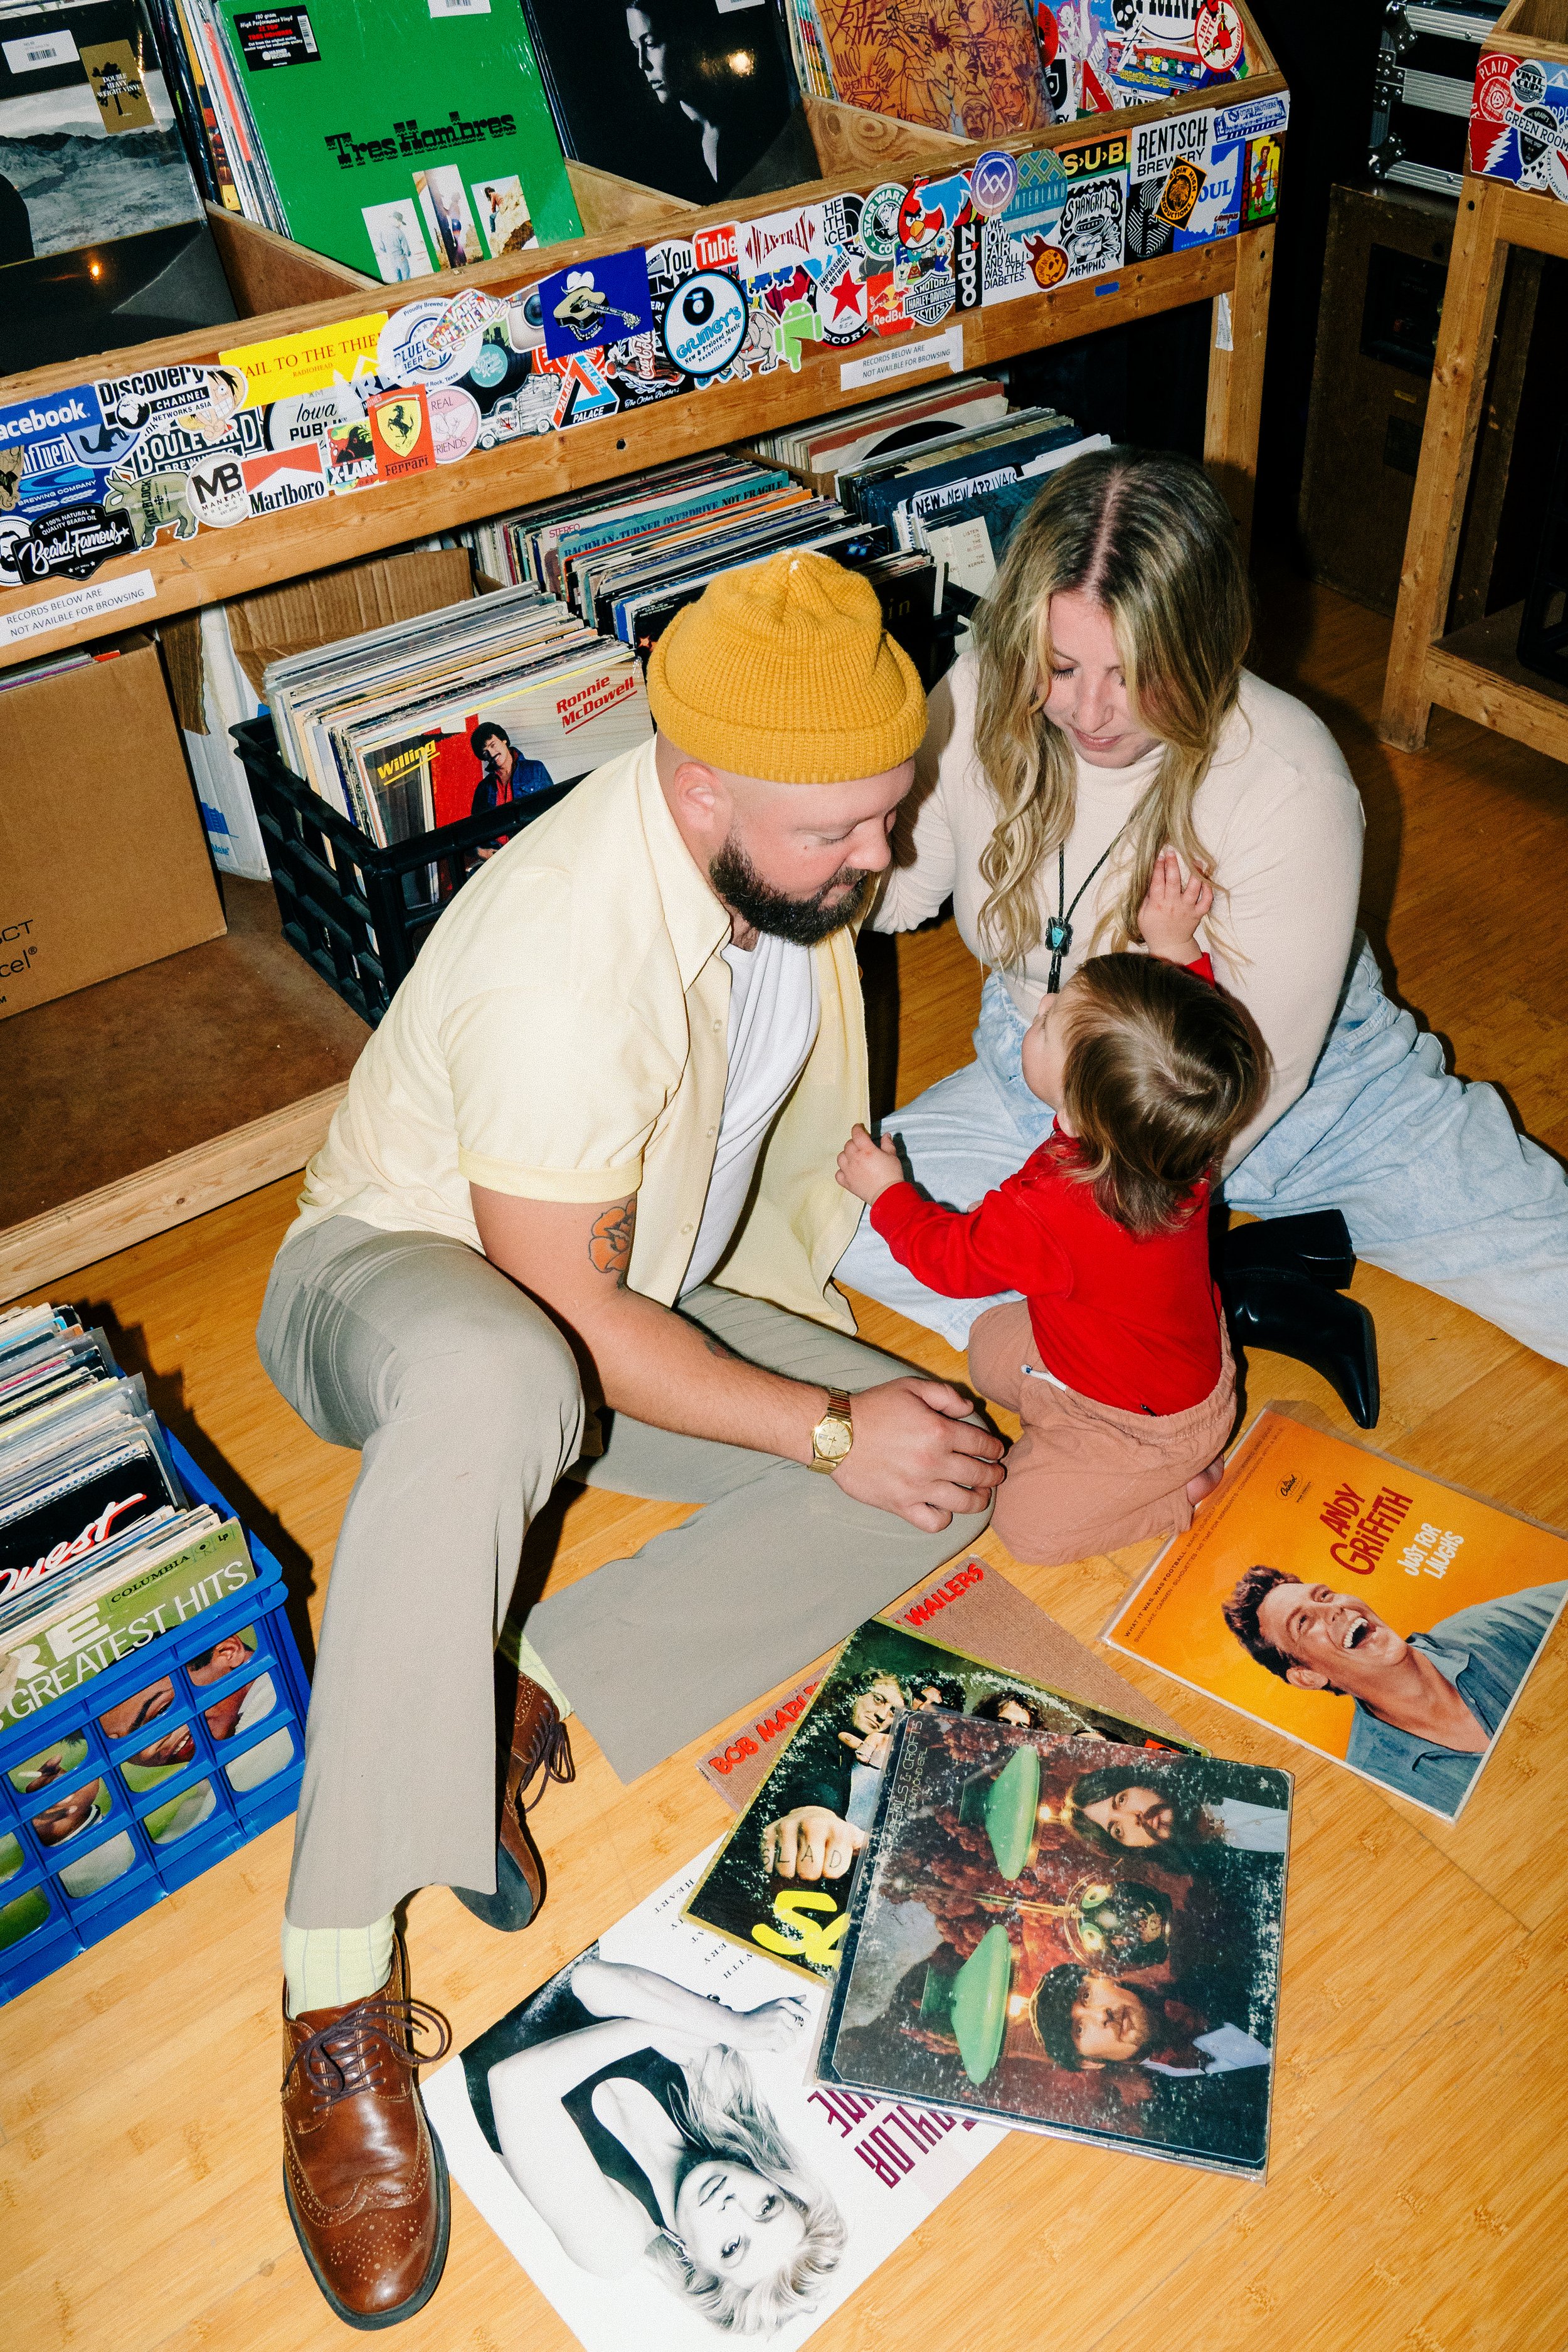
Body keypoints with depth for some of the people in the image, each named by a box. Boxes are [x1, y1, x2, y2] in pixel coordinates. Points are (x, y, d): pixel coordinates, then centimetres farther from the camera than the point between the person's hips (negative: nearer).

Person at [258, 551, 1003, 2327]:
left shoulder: (793, 839, -7)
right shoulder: (561, 963, -33)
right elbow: (564, 1307, -28)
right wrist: (827, 1428, -22)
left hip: (656, 1307, 7)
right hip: (398, 1281, -7)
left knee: (947, 1474, -12)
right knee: (496, 1381, -45)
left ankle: (525, 1710, -18)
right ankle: (338, 1991, -34)